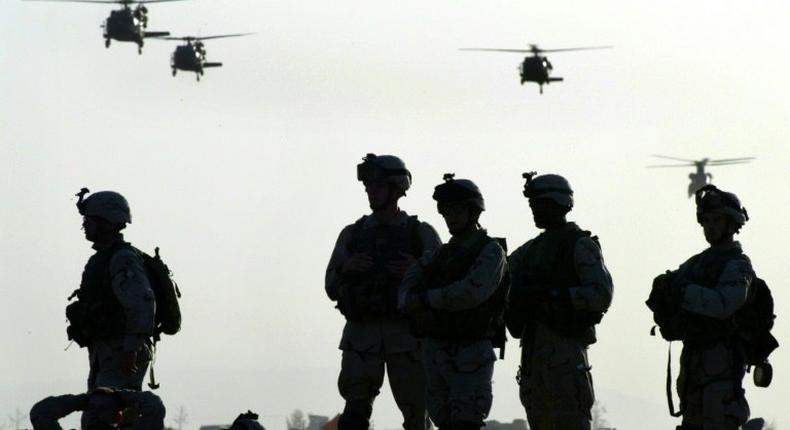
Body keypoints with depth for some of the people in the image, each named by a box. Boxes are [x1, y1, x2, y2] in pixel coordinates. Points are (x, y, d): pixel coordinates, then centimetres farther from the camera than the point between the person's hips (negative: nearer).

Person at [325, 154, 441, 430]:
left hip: (406, 337, -1)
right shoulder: (352, 234, 12)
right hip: (362, 337, 1)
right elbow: (332, 288, 12)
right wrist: (346, 269, -9)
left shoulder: (422, 234, 6)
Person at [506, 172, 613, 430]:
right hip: (533, 348, 8)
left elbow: (602, 294, -15)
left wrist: (554, 295, -21)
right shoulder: (533, 248, 19)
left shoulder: (581, 246, -4)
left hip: (564, 348, -8)